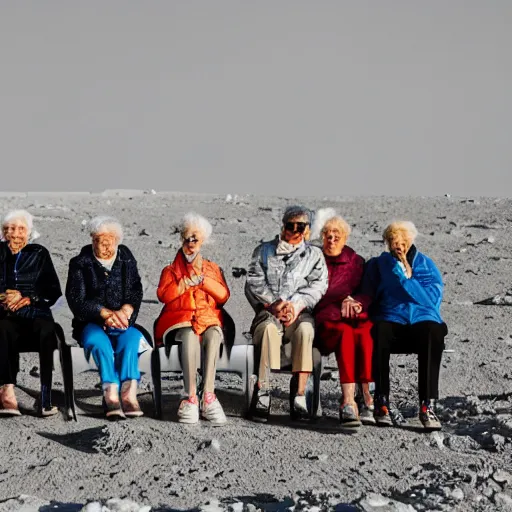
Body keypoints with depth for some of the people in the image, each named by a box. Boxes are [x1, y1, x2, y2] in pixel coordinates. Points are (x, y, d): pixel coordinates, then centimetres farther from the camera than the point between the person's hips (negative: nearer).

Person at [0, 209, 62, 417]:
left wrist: (27, 299, -5)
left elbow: (54, 292, 10)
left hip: (35, 316, 0)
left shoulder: (39, 254, 17)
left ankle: (45, 398, -41)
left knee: (47, 330, -36)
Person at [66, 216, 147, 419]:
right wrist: (107, 313, -16)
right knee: (98, 341, -36)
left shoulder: (126, 260, 13)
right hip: (91, 323, -2)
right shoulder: (80, 263, 5)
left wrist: (124, 312, -16)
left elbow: (135, 292, 6)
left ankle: (129, 393, -44)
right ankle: (111, 395, -44)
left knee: (131, 337, -33)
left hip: (122, 323, 2)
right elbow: (76, 300, -4)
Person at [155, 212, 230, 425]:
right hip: (180, 320, -1)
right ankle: (190, 397, -42)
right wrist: (187, 282, -7)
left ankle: (208, 396, -43)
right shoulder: (171, 270, 21)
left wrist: (202, 276, -3)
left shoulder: (213, 269, 24)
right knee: (190, 335, -39)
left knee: (213, 335, -37)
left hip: (209, 319, 1)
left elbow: (223, 296, 6)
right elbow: (163, 295, 1)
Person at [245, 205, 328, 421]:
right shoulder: (264, 251, 19)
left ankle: (299, 394, -38)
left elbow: (318, 286, 4)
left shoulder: (314, 254, 19)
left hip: (300, 312, 0)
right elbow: (254, 282, 6)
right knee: (270, 327, -37)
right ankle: (262, 393, -38)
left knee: (305, 328, -36)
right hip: (268, 312, 0)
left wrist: (296, 306, -13)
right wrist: (273, 304, -11)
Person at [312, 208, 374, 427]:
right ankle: (349, 400, -49)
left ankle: (368, 396, -43)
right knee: (346, 333, -38)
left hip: (356, 315, 2)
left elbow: (367, 294, 15)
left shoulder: (356, 261, 23)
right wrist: (343, 300, -5)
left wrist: (353, 301, -7)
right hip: (327, 319, -2)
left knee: (364, 333, -35)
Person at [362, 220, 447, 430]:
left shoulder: (427, 265, 16)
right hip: (390, 321, 0)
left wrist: (407, 277, -5)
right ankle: (382, 402, -31)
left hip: (422, 320, 0)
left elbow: (432, 299, 0)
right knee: (379, 331, -36)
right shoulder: (378, 265, 20)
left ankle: (427, 405, -37)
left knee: (433, 333, -36)